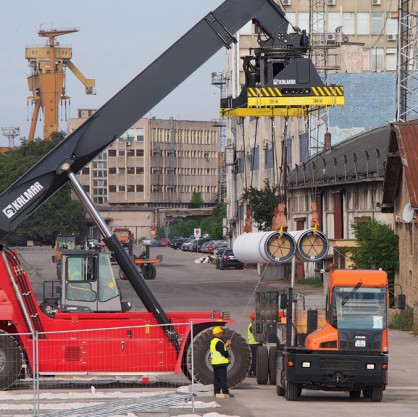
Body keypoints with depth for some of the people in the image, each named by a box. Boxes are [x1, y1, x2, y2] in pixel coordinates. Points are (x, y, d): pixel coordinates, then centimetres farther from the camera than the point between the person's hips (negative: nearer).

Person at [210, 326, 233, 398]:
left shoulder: (212, 342, 13)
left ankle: (217, 392, 13)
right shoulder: (219, 342, -17)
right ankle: (225, 392, -7)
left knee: (216, 378, 11)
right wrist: (227, 354, -1)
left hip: (215, 363, 9)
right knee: (223, 378, -7)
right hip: (221, 363, -9)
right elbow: (224, 353, -21)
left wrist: (225, 345, 17)